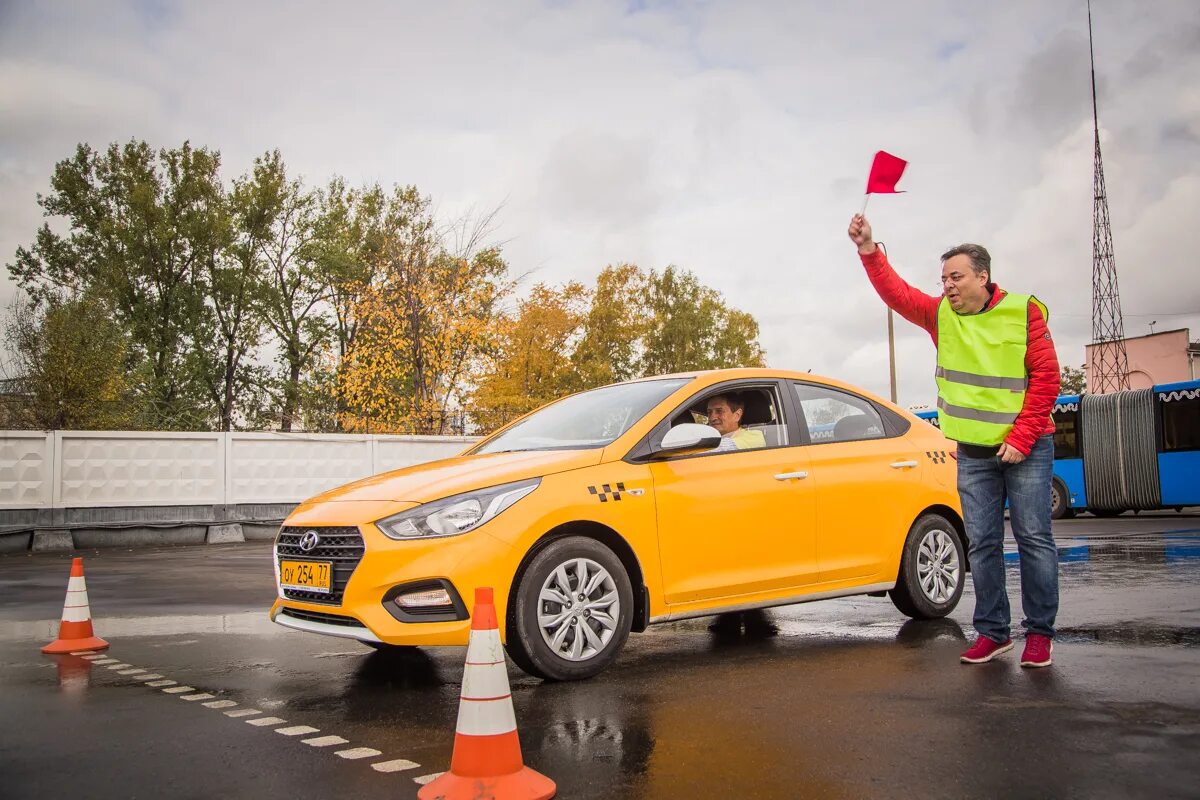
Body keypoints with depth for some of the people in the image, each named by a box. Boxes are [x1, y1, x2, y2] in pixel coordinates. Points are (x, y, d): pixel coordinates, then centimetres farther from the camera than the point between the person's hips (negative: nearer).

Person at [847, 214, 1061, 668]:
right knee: (982, 544, 6)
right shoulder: (941, 314, 4)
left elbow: (1046, 377, -8)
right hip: (973, 453, 4)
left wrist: (1021, 438, -13)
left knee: (1034, 539, 0)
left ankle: (1040, 632, 11)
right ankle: (993, 632, 16)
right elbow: (897, 293, -9)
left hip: (1026, 448, -3)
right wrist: (869, 251, -24)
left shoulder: (1023, 312, -6)